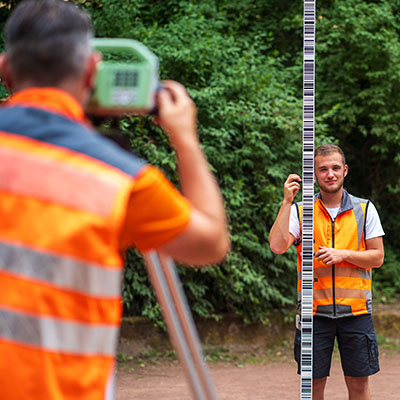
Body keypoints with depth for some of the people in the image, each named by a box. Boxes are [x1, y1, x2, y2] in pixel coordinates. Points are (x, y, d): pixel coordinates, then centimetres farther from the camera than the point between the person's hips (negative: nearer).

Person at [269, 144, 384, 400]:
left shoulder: (364, 209, 6)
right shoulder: (300, 211, 4)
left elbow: (377, 257, 4)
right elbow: (277, 246, -12)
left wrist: (343, 254, -12)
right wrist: (287, 201, -15)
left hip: (355, 309, 0)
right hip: (315, 310, 0)